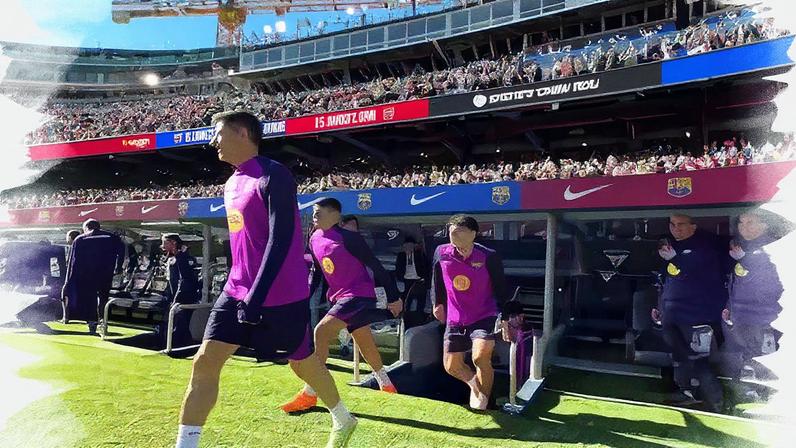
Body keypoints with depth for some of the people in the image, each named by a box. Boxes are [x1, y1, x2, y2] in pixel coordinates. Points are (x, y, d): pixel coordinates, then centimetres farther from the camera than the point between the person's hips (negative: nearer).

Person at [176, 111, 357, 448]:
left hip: (282, 295, -7)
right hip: (237, 292, 7)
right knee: (205, 362, -2)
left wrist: (256, 296, -27)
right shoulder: (231, 184, 12)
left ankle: (343, 420, 36)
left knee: (303, 363, 10)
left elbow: (280, 240, -23)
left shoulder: (274, 176, -15)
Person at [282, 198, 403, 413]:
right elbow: (317, 273, 18)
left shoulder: (348, 237, -17)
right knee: (365, 343, 19)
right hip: (340, 297, 8)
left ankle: (309, 394, -12)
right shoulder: (314, 240, 6)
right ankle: (385, 383, 40)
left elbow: (375, 265, -13)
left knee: (321, 332, -19)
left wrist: (393, 296, -11)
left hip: (359, 294, -8)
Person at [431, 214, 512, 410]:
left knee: (480, 357, -25)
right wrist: (437, 303, 14)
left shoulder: (489, 256, -16)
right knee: (451, 366, 7)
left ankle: (484, 399, 4)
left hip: (484, 317, -4)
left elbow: (500, 289, -6)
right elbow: (437, 278, 11)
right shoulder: (441, 253, -8)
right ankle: (474, 384, 41)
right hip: (455, 319, 4)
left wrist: (503, 319, -4)